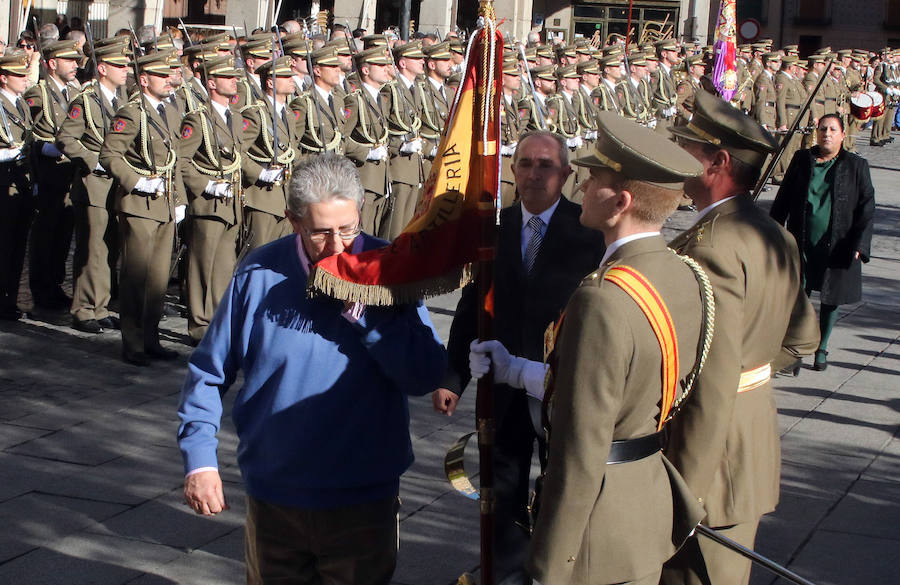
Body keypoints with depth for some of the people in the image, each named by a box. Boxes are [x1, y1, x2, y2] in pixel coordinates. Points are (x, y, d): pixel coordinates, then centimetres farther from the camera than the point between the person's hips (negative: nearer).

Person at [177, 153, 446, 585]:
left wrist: (361, 310, -22)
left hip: (363, 501, -1)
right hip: (272, 497, 1)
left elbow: (426, 377, -14)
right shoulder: (261, 273, -6)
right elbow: (208, 373, 1)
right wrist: (199, 459, -6)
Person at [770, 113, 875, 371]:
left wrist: (859, 244, -9)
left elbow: (866, 208, -1)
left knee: (831, 299, 10)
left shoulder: (856, 166, 0)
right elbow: (783, 198, 11)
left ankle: (821, 348, 27)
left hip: (837, 246, -1)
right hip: (802, 243, 1)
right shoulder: (802, 160, 5)